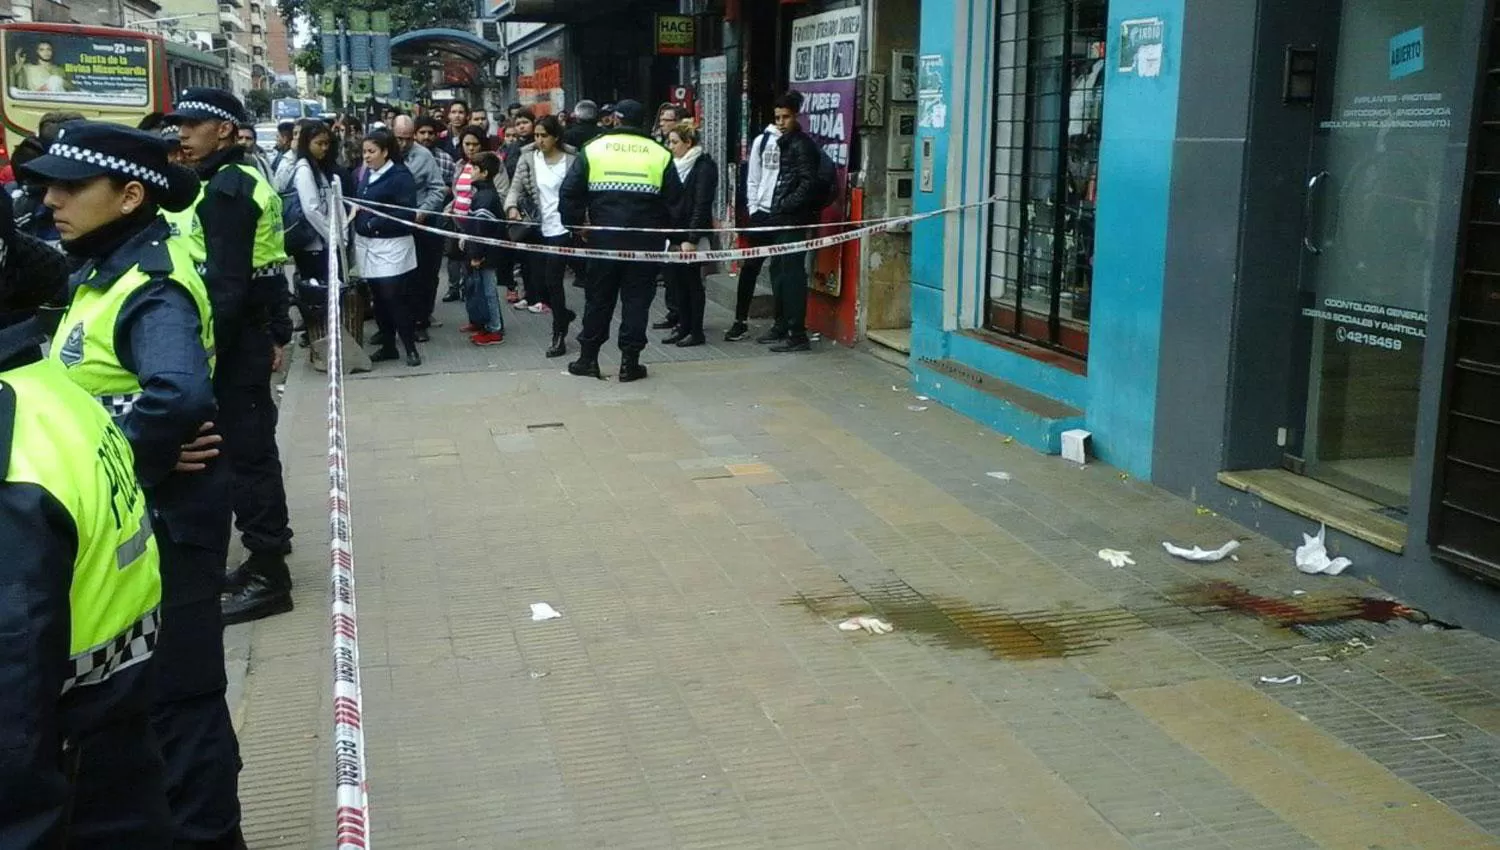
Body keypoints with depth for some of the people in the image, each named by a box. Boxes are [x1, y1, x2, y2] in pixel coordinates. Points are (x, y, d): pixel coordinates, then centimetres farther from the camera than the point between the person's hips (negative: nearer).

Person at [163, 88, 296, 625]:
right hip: (251, 335, 10)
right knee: (252, 447, 15)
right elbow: (270, 268, 18)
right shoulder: (246, 180, 15)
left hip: (232, 341, -10)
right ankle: (266, 555, 26)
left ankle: (268, 574, 3)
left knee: (244, 451, -4)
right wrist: (279, 334, 20)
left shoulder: (225, 188, -16)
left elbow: (226, 283, -23)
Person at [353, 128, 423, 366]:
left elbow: (406, 213, -17)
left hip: (391, 245, -7)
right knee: (378, 298, 10)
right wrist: (354, 211, 1)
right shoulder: (365, 174, 12)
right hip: (367, 244, 7)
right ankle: (387, 345, 20)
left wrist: (374, 223, -17)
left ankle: (410, 348, 3)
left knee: (394, 297, -8)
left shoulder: (400, 176, -11)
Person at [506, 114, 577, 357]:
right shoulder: (528, 157, 2)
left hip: (562, 228, -4)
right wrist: (512, 206, -19)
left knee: (552, 280, -8)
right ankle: (564, 314, 35)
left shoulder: (571, 159, -5)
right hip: (538, 228, 4)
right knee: (538, 281, 7)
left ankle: (559, 335, 4)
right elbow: (516, 187, 0)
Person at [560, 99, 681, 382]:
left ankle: (588, 357, 18)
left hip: (604, 238, 1)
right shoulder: (660, 154, 1)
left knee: (598, 297, 12)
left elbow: (569, 192, -2)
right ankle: (630, 361, 6)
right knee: (637, 299, 6)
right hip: (645, 240, -1)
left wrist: (574, 223, 10)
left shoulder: (593, 149, 2)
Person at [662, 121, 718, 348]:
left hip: (693, 237, -7)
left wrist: (691, 239, -21)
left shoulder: (704, 166, -10)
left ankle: (696, 331, 8)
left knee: (693, 282, 0)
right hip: (674, 234, 7)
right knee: (677, 282, 9)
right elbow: (666, 200, 16)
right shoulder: (675, 165, 12)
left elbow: (701, 205, -16)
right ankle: (683, 327, 19)